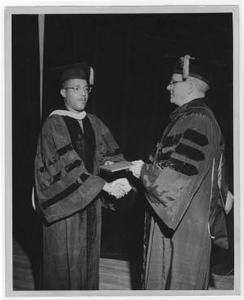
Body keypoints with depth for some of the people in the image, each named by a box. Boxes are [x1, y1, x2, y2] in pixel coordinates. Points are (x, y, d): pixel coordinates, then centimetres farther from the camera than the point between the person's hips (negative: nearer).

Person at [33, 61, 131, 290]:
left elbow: (111, 155, 2)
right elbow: (69, 165, -23)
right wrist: (104, 185, -29)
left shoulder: (94, 123, 6)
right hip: (65, 201, -5)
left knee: (88, 254, 15)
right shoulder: (54, 124, -13)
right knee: (65, 260, 5)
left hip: (90, 199, 6)